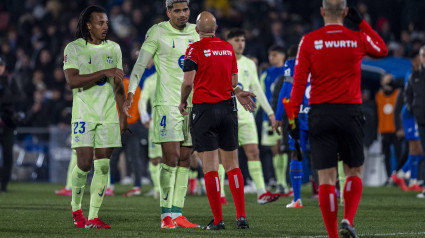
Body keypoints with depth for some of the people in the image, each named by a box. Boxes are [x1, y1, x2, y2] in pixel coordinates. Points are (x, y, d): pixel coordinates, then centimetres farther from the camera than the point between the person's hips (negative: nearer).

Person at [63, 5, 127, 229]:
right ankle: (76, 207, 13)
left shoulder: (113, 49, 12)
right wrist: (104, 72, -19)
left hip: (108, 115, 4)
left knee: (103, 166, -1)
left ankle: (93, 217, 1)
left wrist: (123, 115, 11)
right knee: (84, 163, -10)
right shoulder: (74, 48, -2)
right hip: (84, 115, -4)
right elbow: (72, 80, -15)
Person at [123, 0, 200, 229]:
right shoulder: (158, 33, -5)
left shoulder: (195, 33, 11)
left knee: (185, 160, 4)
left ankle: (177, 213, 7)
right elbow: (140, 64, -7)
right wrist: (130, 94, -17)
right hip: (167, 104, -6)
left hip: (191, 104, 6)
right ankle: (166, 214, -7)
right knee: (171, 158, -12)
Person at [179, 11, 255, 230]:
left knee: (210, 165, -3)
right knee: (232, 163, 9)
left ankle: (218, 219, -5)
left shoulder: (195, 49, -8)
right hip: (227, 108, 5)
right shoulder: (228, 48, 8)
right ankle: (241, 216, 4)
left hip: (204, 109, -4)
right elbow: (233, 82, 8)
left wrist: (183, 101, 2)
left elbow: (188, 81, -14)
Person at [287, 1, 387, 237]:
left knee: (326, 177, 1)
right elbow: (382, 50, 24)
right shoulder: (358, 39, 1)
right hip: (350, 111, 0)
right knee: (354, 172, 15)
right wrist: (361, 23, 24)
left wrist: (293, 117, -1)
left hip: (320, 113, 0)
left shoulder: (309, 41, -1)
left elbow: (299, 82, -5)